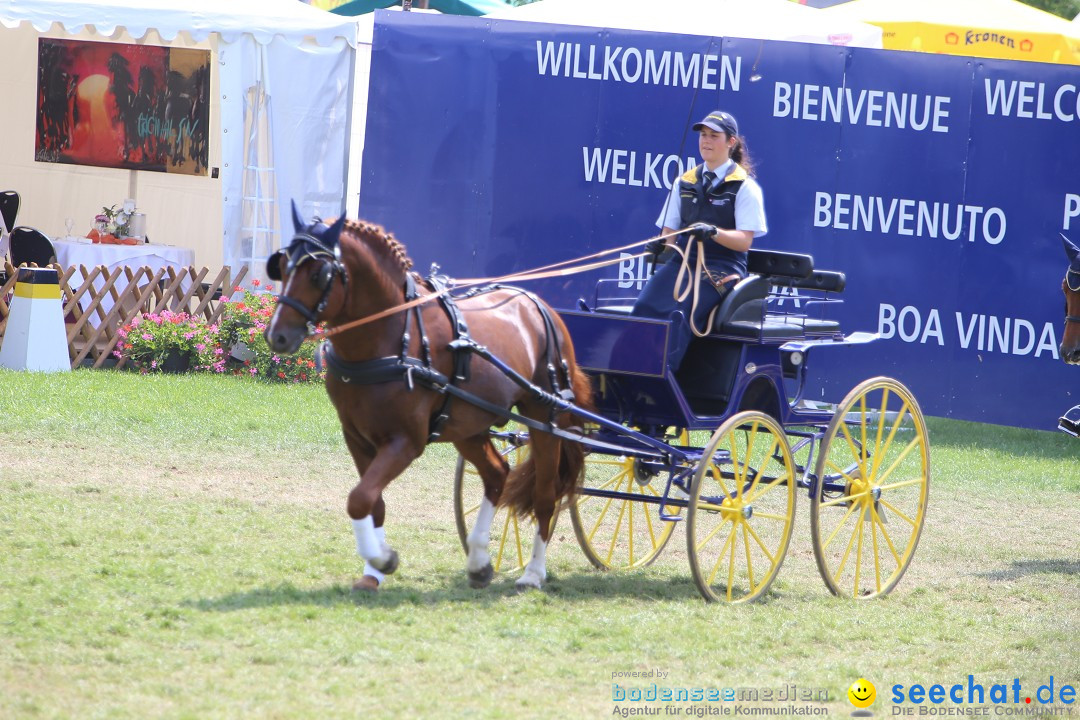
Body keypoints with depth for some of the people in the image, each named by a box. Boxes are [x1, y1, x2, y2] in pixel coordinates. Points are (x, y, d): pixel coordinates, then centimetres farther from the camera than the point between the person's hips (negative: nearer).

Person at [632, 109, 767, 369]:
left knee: (681, 312, -32)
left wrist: (713, 232, -25)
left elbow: (744, 241, -6)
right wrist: (662, 244, -7)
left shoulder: (744, 186, 2)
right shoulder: (684, 182, 17)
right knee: (645, 308, -25)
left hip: (722, 267, -5)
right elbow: (669, 231, 17)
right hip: (683, 260, 5)